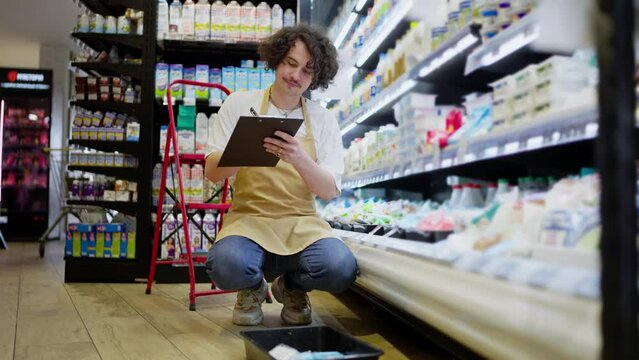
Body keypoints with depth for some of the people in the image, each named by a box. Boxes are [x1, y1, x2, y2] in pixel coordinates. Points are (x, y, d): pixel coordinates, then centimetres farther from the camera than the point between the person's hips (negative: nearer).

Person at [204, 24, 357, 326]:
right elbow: (212, 172, 0)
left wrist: (300, 160, -24)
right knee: (226, 266, -34)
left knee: (341, 269, -29)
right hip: (249, 217, -1)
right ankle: (254, 288, 6)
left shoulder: (324, 120, 5)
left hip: (302, 223, 2)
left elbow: (330, 191, -3)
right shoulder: (240, 104, 3)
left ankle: (291, 285, 9)